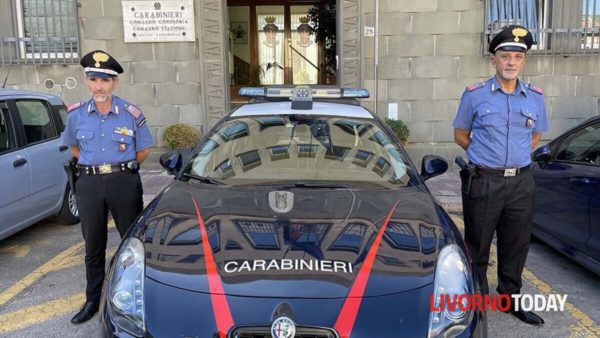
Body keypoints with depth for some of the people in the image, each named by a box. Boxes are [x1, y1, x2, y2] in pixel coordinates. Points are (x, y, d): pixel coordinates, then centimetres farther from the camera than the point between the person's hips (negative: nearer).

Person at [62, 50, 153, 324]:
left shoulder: (131, 114, -5)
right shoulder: (76, 115, 1)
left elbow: (143, 151, 5)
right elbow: (73, 148, 17)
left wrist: (122, 167, 4)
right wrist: (94, 166, 9)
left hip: (125, 182, -2)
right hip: (89, 184, 2)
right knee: (93, 246, 13)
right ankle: (92, 300, 27)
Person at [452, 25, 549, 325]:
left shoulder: (535, 97, 7)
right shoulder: (474, 94, -3)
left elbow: (536, 135, 20)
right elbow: (460, 134, 6)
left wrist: (516, 157, 7)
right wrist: (484, 155, 0)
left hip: (521, 182, 3)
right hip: (483, 182, -3)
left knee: (516, 246, 13)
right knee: (477, 246, 6)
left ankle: (511, 297, 31)